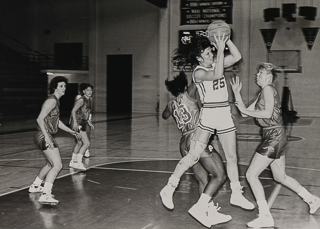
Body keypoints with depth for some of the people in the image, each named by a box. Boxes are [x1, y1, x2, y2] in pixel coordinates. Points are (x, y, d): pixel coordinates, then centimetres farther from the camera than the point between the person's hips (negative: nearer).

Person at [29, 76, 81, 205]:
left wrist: (71, 132, 29)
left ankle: (35, 186, 43)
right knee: (58, 165, -20)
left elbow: (56, 121, 27)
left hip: (45, 137, 10)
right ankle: (46, 195, -29)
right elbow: (40, 119, -22)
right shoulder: (51, 101, -14)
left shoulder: (56, 101, 16)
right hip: (44, 136, -10)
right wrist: (46, 137, -30)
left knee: (50, 164, 27)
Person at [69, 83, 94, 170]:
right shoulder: (81, 100, -16)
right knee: (87, 143, -14)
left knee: (80, 143, 20)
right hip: (77, 123, -10)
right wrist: (75, 123, -29)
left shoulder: (90, 99, 11)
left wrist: (89, 123, 22)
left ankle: (73, 162, 32)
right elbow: (73, 111, -19)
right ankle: (78, 162, -9)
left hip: (83, 123, 10)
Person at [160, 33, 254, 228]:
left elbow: (237, 56, 5)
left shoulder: (216, 62, 10)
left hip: (225, 114, 6)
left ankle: (236, 195, 25)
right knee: (193, 155, -12)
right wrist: (221, 49, -24)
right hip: (208, 115, -6)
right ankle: (169, 188, -2)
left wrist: (226, 39, -5)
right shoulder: (198, 72, -10)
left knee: (232, 157, 12)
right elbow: (217, 75, -28)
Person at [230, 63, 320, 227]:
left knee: (251, 175, -8)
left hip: (274, 136, -10)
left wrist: (247, 111, -12)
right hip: (275, 137, 10)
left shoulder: (268, 89, -9)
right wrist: (236, 93, 11)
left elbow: (267, 113, -21)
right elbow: (245, 112, 15)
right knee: (280, 177, 22)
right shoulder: (261, 94, 18)